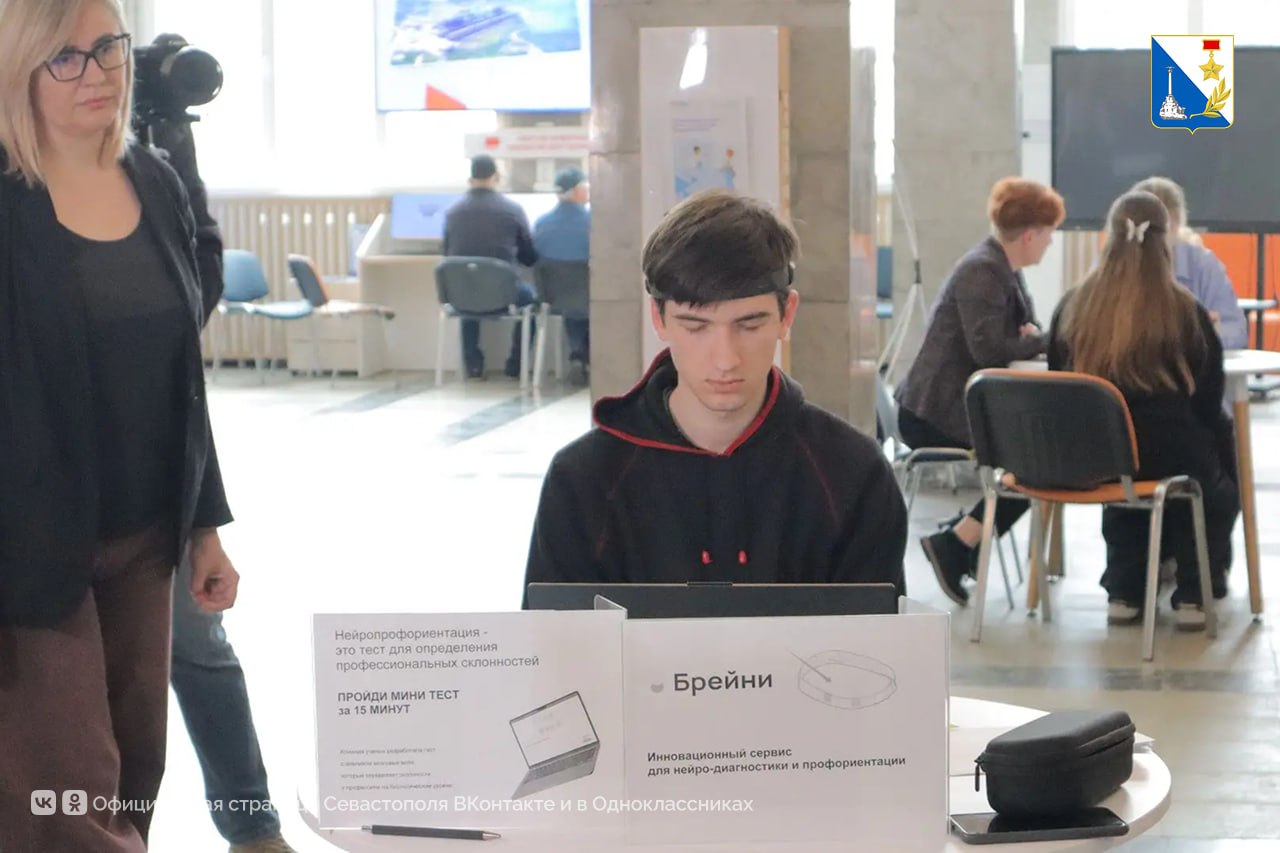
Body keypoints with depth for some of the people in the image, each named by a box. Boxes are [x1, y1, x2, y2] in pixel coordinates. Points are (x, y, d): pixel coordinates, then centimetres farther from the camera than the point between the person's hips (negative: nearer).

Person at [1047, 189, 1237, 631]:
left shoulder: (1072, 307, -1)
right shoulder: (1185, 313, -10)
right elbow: (1209, 402, -2)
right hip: (1170, 457, -3)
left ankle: (1124, 591, 32)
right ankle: (1193, 595, 25)